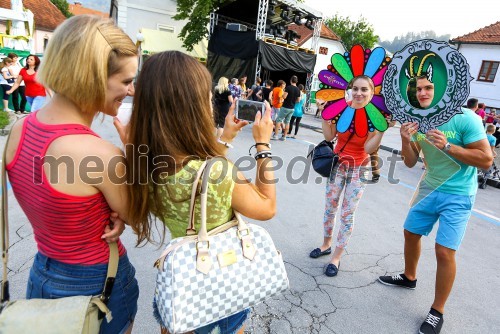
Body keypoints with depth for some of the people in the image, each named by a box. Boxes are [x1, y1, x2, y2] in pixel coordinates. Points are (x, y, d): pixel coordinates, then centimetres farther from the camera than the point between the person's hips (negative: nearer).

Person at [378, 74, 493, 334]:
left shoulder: (464, 117, -17)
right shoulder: (418, 120, -1)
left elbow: (486, 160, -17)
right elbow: (410, 163, 0)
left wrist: (447, 146, -28)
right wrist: (406, 140, -18)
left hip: (457, 195, -6)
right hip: (429, 189, 6)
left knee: (444, 252, -9)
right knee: (410, 233, 17)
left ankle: (437, 312, 9)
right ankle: (409, 278, 43)